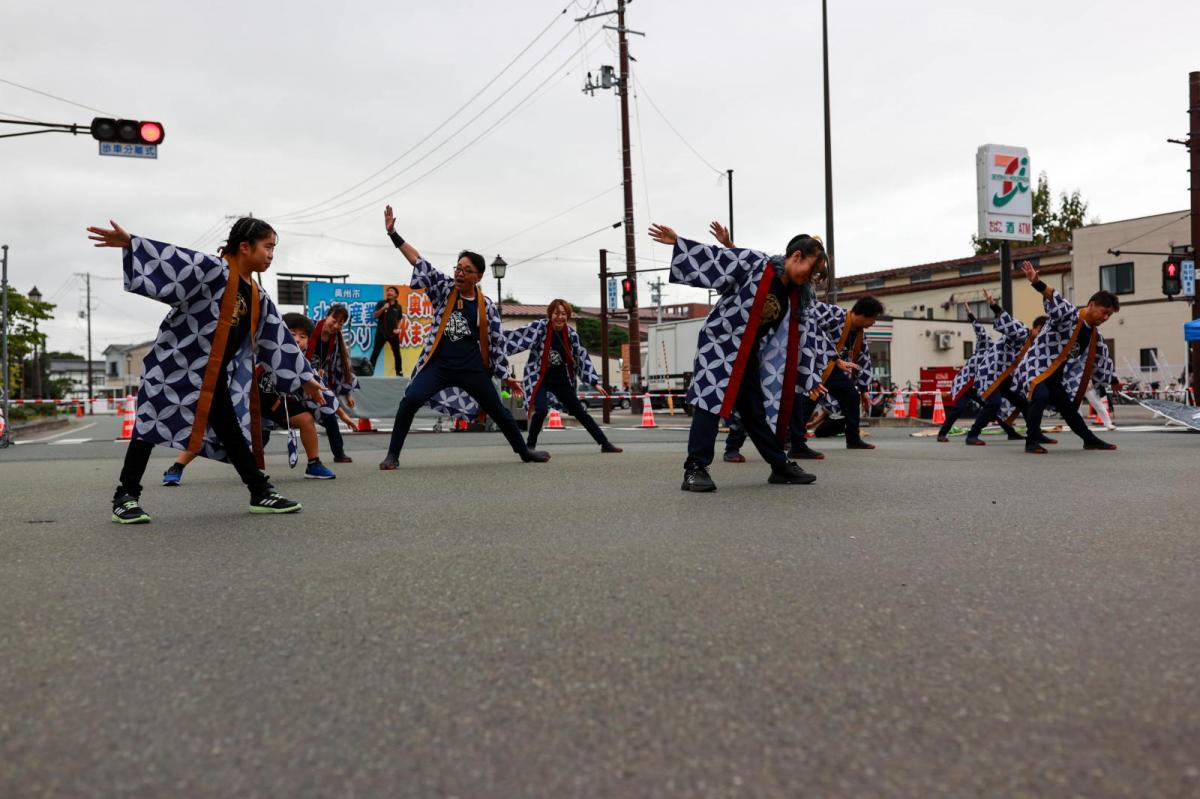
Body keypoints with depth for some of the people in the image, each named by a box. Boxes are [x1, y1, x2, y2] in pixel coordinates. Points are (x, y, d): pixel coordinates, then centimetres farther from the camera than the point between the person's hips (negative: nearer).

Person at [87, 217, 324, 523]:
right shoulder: (214, 270, -11)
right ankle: (126, 497, 7)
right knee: (150, 426, -2)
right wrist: (130, 243, -38)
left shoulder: (258, 298, 10)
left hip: (215, 377, 7)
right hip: (176, 365, -6)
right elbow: (175, 261, -23)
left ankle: (261, 493, 14)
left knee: (231, 432, 9)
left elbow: (279, 341, 16)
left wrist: (305, 378, 20)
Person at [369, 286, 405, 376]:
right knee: (375, 352, -3)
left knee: (397, 353, 8)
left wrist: (398, 329, -3)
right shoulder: (381, 303, 1)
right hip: (381, 332, -2)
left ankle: (399, 372, 20)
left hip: (393, 333, 2)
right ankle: (370, 372, -1)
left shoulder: (398, 306, 7)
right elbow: (375, 315, -5)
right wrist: (383, 308, -19)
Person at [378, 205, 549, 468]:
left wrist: (506, 376, 3)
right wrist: (393, 233, -11)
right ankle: (393, 455, -9)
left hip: (472, 368, 1)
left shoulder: (486, 306, -1)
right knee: (410, 400, -20)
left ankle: (524, 451, 28)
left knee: (498, 411, 8)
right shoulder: (443, 288, 0)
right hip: (439, 364, 0)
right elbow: (418, 261, -5)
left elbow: (497, 342, 4)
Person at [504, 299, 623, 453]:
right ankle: (530, 446, -5)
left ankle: (605, 443, 15)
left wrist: (595, 382, 0)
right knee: (541, 410, -25)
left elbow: (582, 357, 0)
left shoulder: (571, 334, -6)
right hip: (539, 379, -4)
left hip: (561, 380, 4)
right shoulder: (539, 327, -16)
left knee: (580, 411, 7)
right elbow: (517, 337, -17)